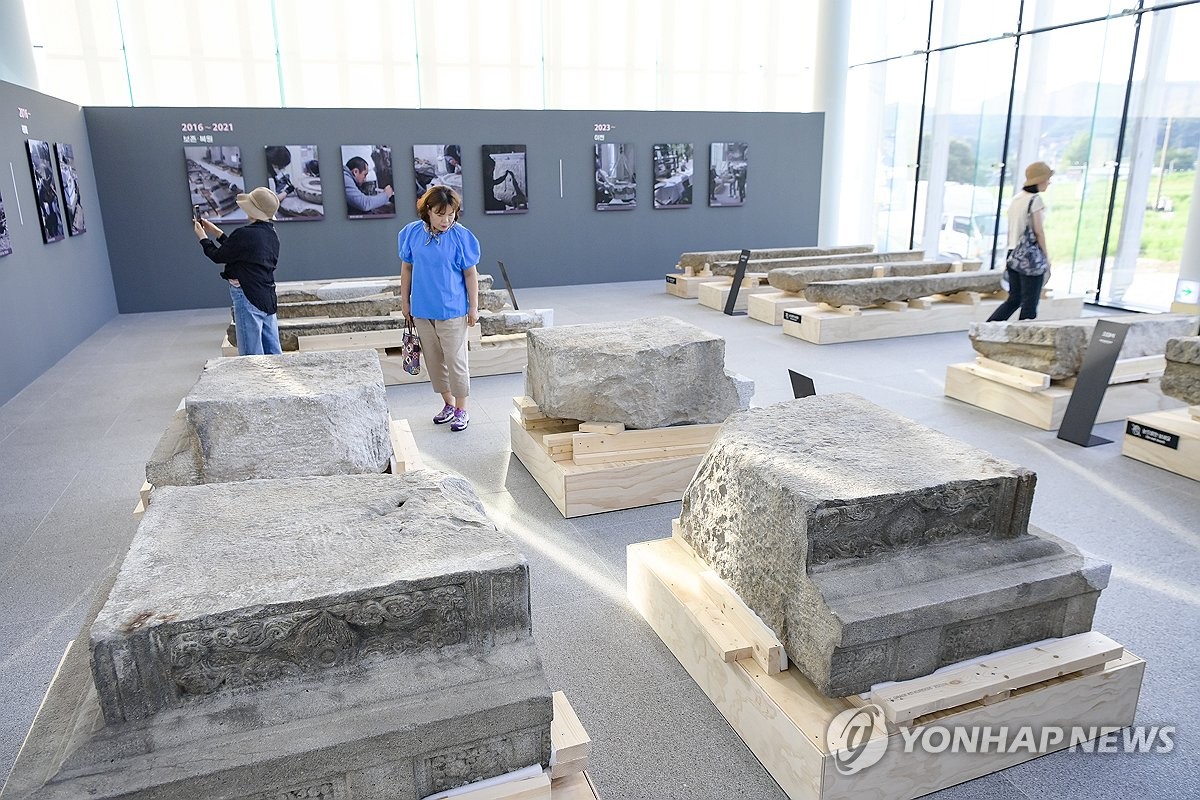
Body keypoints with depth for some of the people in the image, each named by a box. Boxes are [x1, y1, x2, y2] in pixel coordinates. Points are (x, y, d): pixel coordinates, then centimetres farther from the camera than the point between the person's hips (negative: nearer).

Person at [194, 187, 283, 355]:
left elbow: (218, 256, -2)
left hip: (249, 299, -8)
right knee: (273, 355, 9)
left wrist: (203, 237, 16)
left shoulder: (244, 234, -16)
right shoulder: (272, 235, 9)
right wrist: (216, 232, 28)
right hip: (268, 299, 9)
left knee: (251, 356, -4)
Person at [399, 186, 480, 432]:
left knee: (455, 360, 1)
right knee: (433, 360, 13)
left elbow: (470, 273, -4)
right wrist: (405, 301, 11)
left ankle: (461, 410, 15)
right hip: (422, 310, 4)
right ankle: (448, 403, 29)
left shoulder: (460, 236, -10)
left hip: (452, 311, -4)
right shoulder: (412, 233, -1)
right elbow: (406, 268, 10)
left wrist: (473, 307, -4)